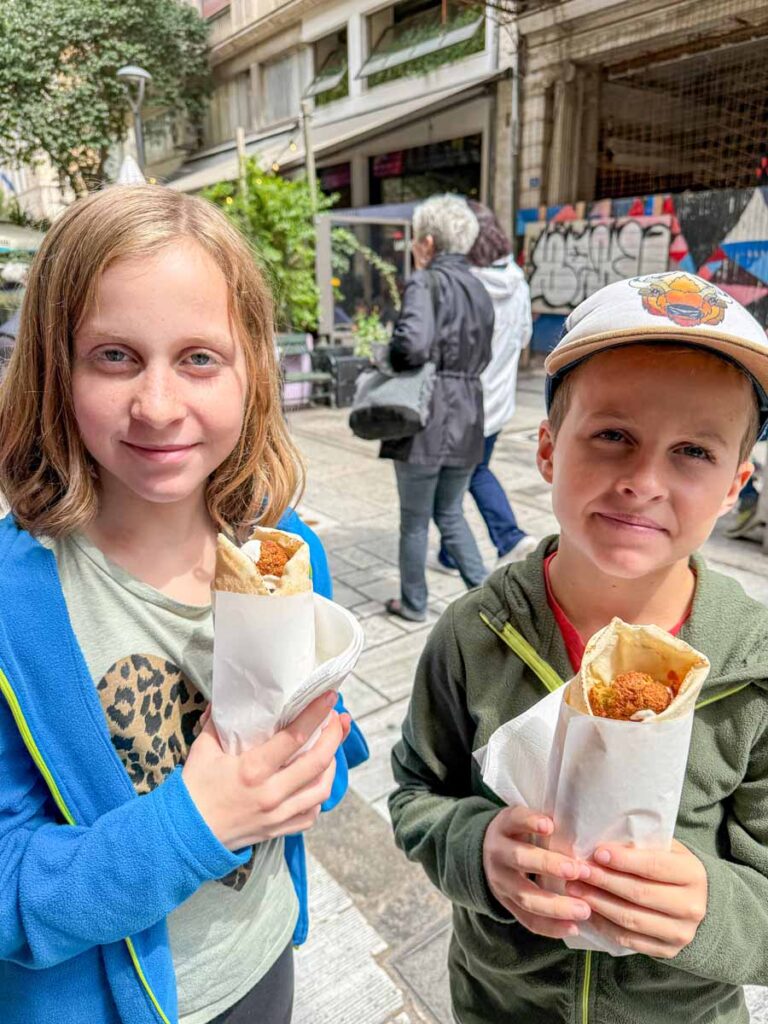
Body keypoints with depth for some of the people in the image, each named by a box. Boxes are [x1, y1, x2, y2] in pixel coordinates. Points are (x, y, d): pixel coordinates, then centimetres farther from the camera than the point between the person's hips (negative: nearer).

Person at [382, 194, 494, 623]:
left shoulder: (427, 282, -10)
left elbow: (412, 343, -26)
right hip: (467, 417, 7)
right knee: (451, 514, 20)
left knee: (415, 519, 10)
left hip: (427, 418, -7)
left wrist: (392, 362, -8)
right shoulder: (478, 288, 14)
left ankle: (414, 603, 25)